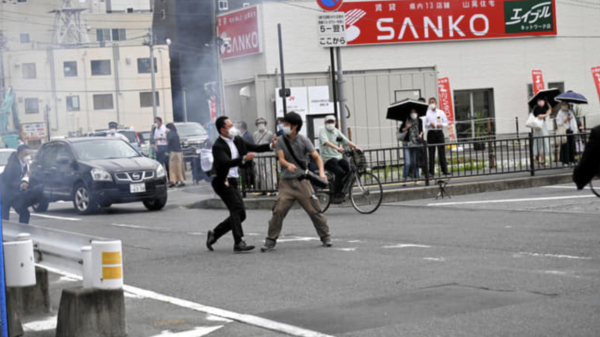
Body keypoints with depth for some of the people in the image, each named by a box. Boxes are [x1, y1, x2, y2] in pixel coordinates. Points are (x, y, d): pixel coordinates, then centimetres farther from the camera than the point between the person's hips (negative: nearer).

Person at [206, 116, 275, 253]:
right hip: (222, 182, -9)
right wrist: (244, 159, -45)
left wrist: (271, 146, 1)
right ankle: (239, 243, -26)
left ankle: (214, 233, 21)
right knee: (237, 209, -21)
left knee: (240, 215, 8)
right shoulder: (218, 146, -16)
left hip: (232, 182, 9)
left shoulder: (236, 140, 10)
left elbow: (254, 148, 16)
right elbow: (226, 163, -31)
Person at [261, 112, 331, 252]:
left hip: (302, 181, -1)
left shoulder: (303, 140, 0)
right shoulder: (281, 140, 6)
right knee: (278, 211, -10)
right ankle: (270, 242, -3)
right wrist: (288, 165, -30)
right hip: (286, 182, 1)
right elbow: (281, 159, -6)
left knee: (314, 210, -1)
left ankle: (325, 237, 14)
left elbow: (317, 157, -5)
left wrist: (321, 172, -23)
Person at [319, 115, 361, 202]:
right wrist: (337, 148, -39)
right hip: (328, 159, -6)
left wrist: (356, 147, -14)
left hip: (339, 157, 6)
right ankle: (336, 196, -17)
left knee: (350, 170, -18)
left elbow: (346, 141, 5)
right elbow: (326, 142, -23)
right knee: (340, 172, -29)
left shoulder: (337, 131, 16)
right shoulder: (323, 131, -2)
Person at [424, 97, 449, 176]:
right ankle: (431, 171, 1)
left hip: (439, 132, 1)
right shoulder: (427, 113, 5)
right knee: (431, 152, -1)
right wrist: (429, 124, -13)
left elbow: (446, 123, 9)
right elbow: (424, 123, 6)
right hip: (431, 133, -1)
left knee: (442, 151, -1)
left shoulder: (441, 112, 8)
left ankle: (444, 170, 1)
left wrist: (441, 125, -11)